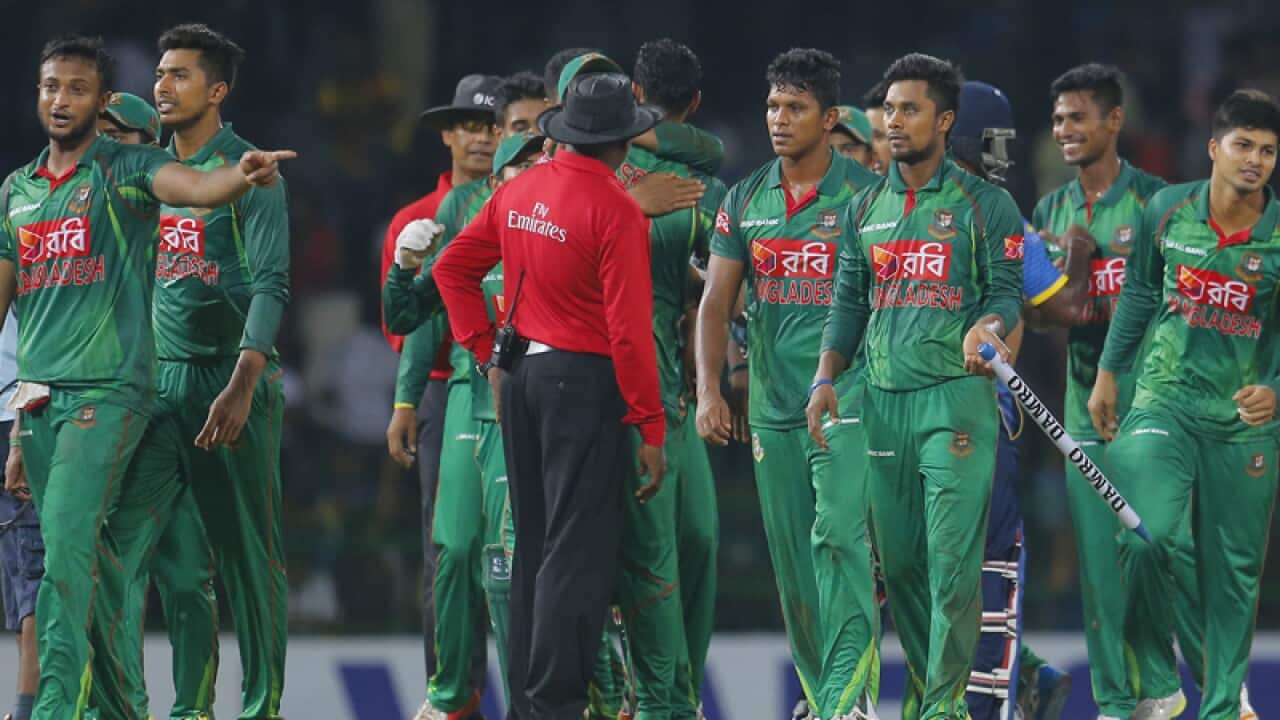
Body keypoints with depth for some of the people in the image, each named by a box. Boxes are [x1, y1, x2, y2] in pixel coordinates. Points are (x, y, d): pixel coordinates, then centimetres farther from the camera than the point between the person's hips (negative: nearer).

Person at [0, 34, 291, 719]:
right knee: (90, 563, 9)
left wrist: (239, 176, -45)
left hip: (108, 392, -6)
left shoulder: (124, 169, -1)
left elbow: (191, 186, -21)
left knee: (67, 543, -18)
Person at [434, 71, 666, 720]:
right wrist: (650, 428, -13)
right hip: (586, 381, -7)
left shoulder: (519, 191, 5)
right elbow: (629, 328, -18)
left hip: (521, 376, 7)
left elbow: (452, 268, 13)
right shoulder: (615, 210, -16)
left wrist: (487, 352, 16)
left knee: (533, 545, 16)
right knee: (578, 553, -4)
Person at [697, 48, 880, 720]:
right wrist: (709, 388, -5)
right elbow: (716, 302, 7)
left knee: (839, 534, -19)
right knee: (791, 559, 8)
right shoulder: (746, 200, 9)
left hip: (847, 396, -5)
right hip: (773, 405, 5)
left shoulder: (866, 194, -3)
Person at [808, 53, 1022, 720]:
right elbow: (850, 300, 17)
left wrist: (986, 327, -23)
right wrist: (826, 378, 6)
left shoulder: (985, 205, 2)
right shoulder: (867, 208, 16)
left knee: (952, 559, -10)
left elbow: (1007, 290, -1)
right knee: (897, 559, 6)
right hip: (883, 401, 5)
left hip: (956, 396, -5)